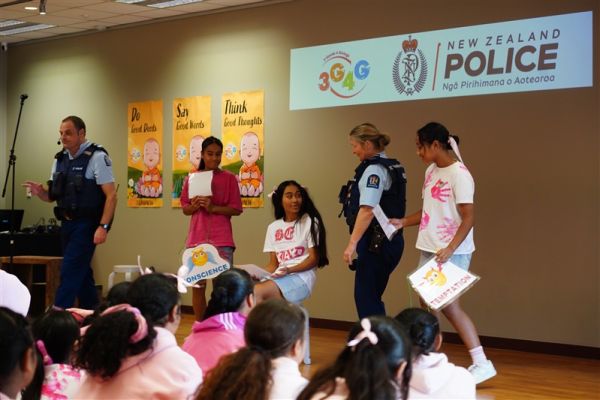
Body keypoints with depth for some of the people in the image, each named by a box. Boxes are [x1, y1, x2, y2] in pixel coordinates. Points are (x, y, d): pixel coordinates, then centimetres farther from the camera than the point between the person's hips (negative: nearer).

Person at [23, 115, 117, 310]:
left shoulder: (97, 157, -11)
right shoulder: (60, 159, 11)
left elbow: (111, 195, -14)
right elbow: (53, 196, 17)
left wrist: (103, 227, -23)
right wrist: (40, 192, -7)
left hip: (86, 224, -8)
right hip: (67, 223, 8)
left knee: (70, 271, -11)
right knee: (82, 272, 14)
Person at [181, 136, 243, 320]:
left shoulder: (229, 178, 2)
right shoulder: (191, 178, 9)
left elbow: (236, 209, -1)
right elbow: (185, 208, 12)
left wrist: (213, 207, -14)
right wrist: (195, 206, -10)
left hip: (221, 239, -3)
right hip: (197, 238, 3)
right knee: (197, 285, 5)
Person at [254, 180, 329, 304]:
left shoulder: (310, 222, 3)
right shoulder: (273, 227, 17)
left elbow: (314, 258, -3)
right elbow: (273, 264, 15)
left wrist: (290, 270, -19)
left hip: (301, 277, -4)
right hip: (279, 278, 5)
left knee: (256, 293, -30)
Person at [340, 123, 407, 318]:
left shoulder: (374, 170, -13)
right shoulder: (392, 167, 16)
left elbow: (367, 210, -23)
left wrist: (352, 243, -25)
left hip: (375, 243, -10)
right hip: (386, 241, 10)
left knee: (365, 298, -5)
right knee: (370, 297, 15)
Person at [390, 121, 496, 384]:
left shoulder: (459, 174, -14)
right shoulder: (431, 171, 10)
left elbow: (468, 217, -18)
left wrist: (450, 249, -25)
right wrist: (403, 222, 5)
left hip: (451, 253, -8)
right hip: (429, 249, 8)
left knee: (447, 306, -8)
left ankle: (481, 363, 1)